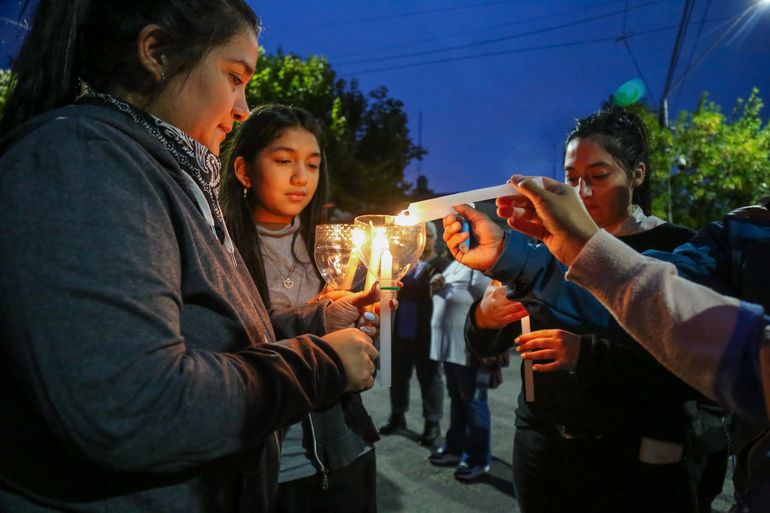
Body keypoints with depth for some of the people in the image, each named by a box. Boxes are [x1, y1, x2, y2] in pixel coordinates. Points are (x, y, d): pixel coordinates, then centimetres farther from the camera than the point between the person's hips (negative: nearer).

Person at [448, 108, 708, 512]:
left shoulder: (676, 248, -7)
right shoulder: (551, 247, 2)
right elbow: (487, 346, 3)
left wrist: (588, 353, -27)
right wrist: (486, 315, -19)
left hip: (635, 463, -3)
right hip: (540, 448, 4)